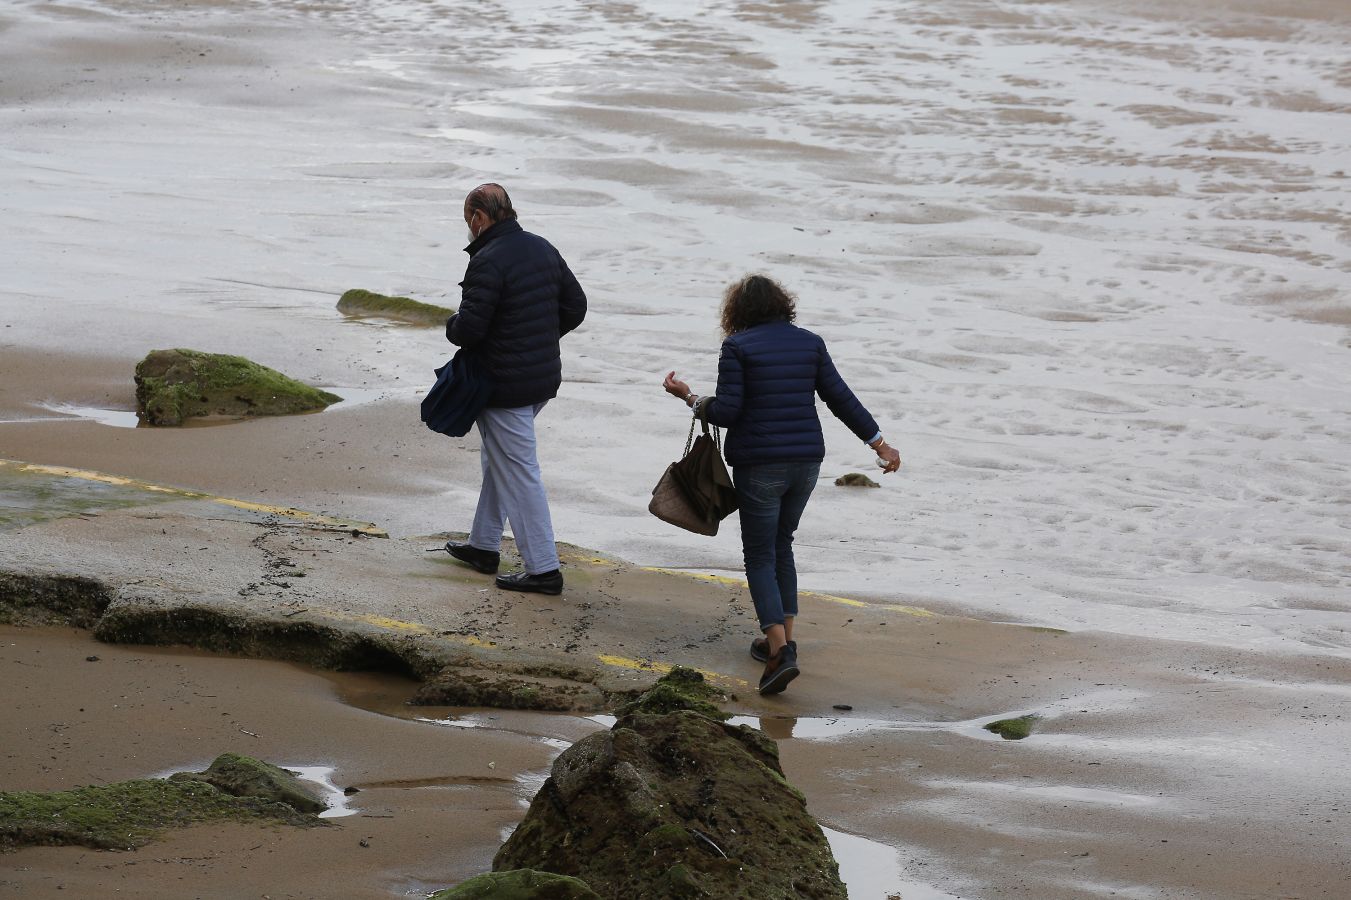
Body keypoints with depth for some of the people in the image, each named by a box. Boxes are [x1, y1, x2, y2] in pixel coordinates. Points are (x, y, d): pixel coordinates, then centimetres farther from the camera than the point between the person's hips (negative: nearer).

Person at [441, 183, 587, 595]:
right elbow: (575, 306, 13)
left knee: (518, 472, -3)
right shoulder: (543, 249, 6)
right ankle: (483, 546, 35)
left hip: (505, 386, -9)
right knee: (498, 460, 24)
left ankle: (543, 568, -1)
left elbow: (469, 328, -24)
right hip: (544, 377, 9)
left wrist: (452, 327, -1)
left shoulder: (488, 261, -21)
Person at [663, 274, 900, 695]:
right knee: (781, 546, 22)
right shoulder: (809, 343, 7)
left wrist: (689, 397, 4)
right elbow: (841, 399, 6)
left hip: (759, 466, -5)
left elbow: (727, 410, -12)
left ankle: (780, 650, -14)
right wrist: (878, 442, 12)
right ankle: (783, 638, 24)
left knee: (760, 555, 0)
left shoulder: (737, 347, -7)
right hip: (806, 461, 5)